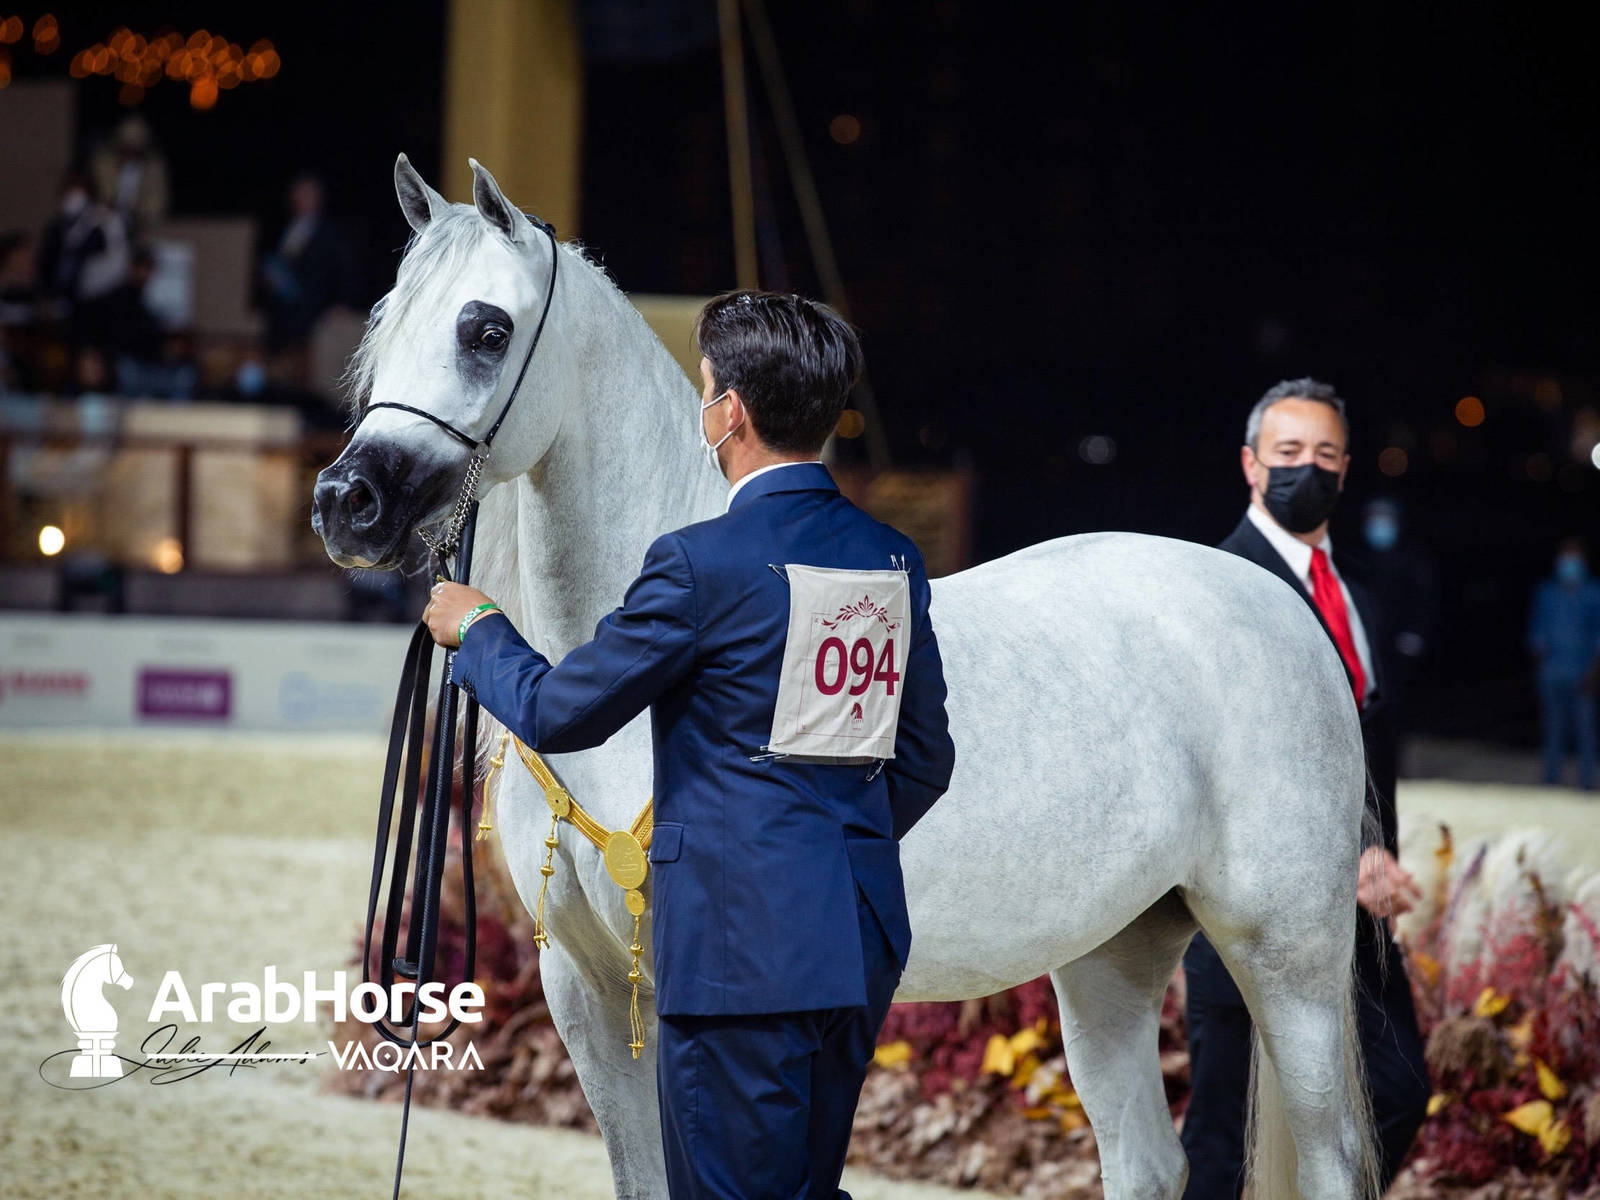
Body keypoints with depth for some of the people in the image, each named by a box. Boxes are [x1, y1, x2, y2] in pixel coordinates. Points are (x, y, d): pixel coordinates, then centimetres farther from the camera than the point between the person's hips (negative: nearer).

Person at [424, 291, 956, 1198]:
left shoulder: (701, 565, -14)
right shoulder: (895, 563, 8)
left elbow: (558, 712, -6)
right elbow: (925, 760, 16)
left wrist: (477, 630, 13)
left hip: (740, 944, -7)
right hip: (865, 942, 7)